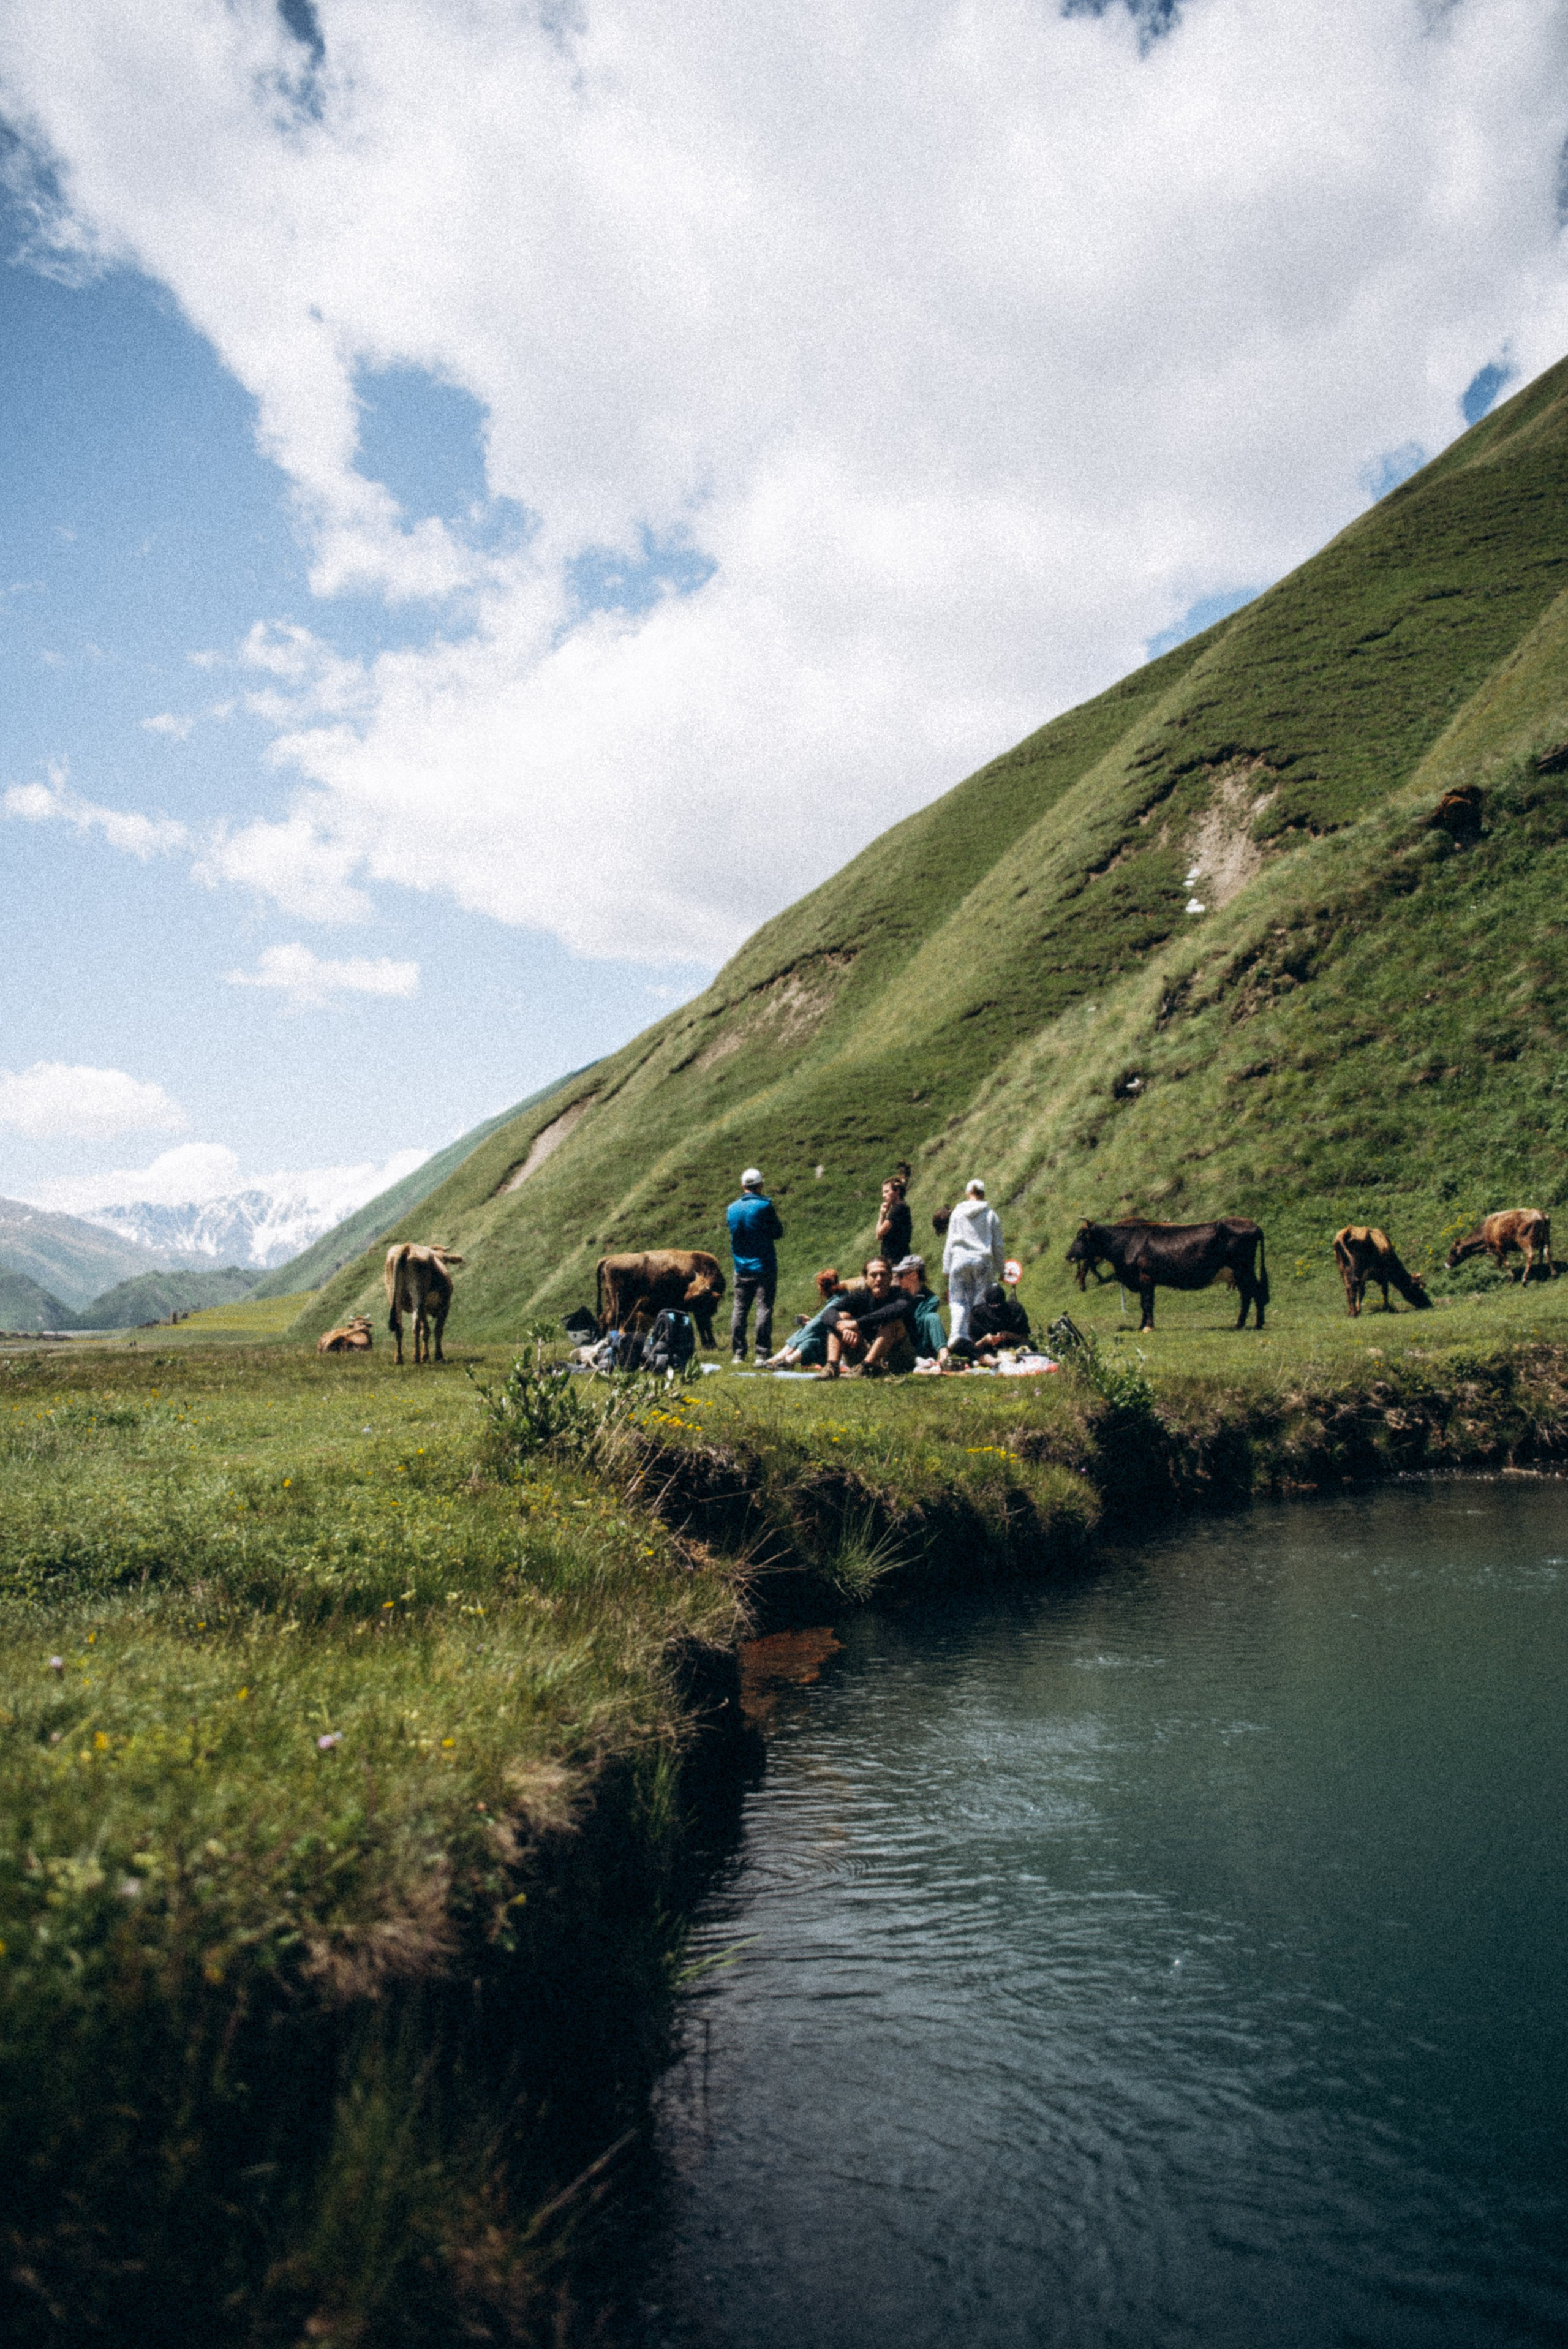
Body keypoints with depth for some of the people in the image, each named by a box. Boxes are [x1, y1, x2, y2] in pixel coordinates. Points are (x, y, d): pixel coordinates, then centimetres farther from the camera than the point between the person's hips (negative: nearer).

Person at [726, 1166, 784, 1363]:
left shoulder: (731, 1209, 6)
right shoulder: (765, 1206, -10)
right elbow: (778, 1232, -3)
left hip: (741, 1267, 4)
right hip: (764, 1266, -4)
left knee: (740, 1309, 8)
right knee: (764, 1308, -2)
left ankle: (738, 1353, 8)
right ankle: (763, 1352, -5)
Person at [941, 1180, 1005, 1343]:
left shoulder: (957, 1213, 7)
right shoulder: (991, 1215, 5)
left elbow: (950, 1244, 8)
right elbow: (998, 1245, 7)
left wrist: (947, 1268, 13)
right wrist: (1001, 1269, 15)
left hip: (960, 1260, 1)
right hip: (983, 1262, -1)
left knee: (958, 1302, 3)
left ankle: (958, 1336, -11)